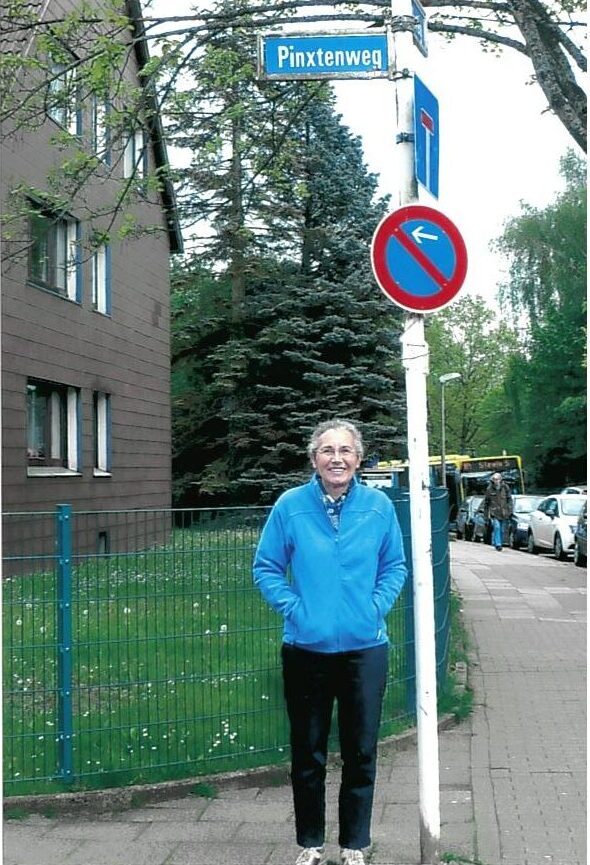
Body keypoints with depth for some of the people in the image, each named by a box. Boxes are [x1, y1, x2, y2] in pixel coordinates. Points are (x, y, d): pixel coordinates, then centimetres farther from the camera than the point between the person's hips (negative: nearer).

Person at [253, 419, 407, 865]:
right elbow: (266, 568, 1)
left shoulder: (379, 506, -3)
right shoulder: (290, 505, -6)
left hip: (365, 648, 1)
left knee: (361, 752, 10)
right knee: (308, 753, 12)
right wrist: (293, 608, -9)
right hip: (306, 648, 0)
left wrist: (375, 607, -5)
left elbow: (395, 567, 7)